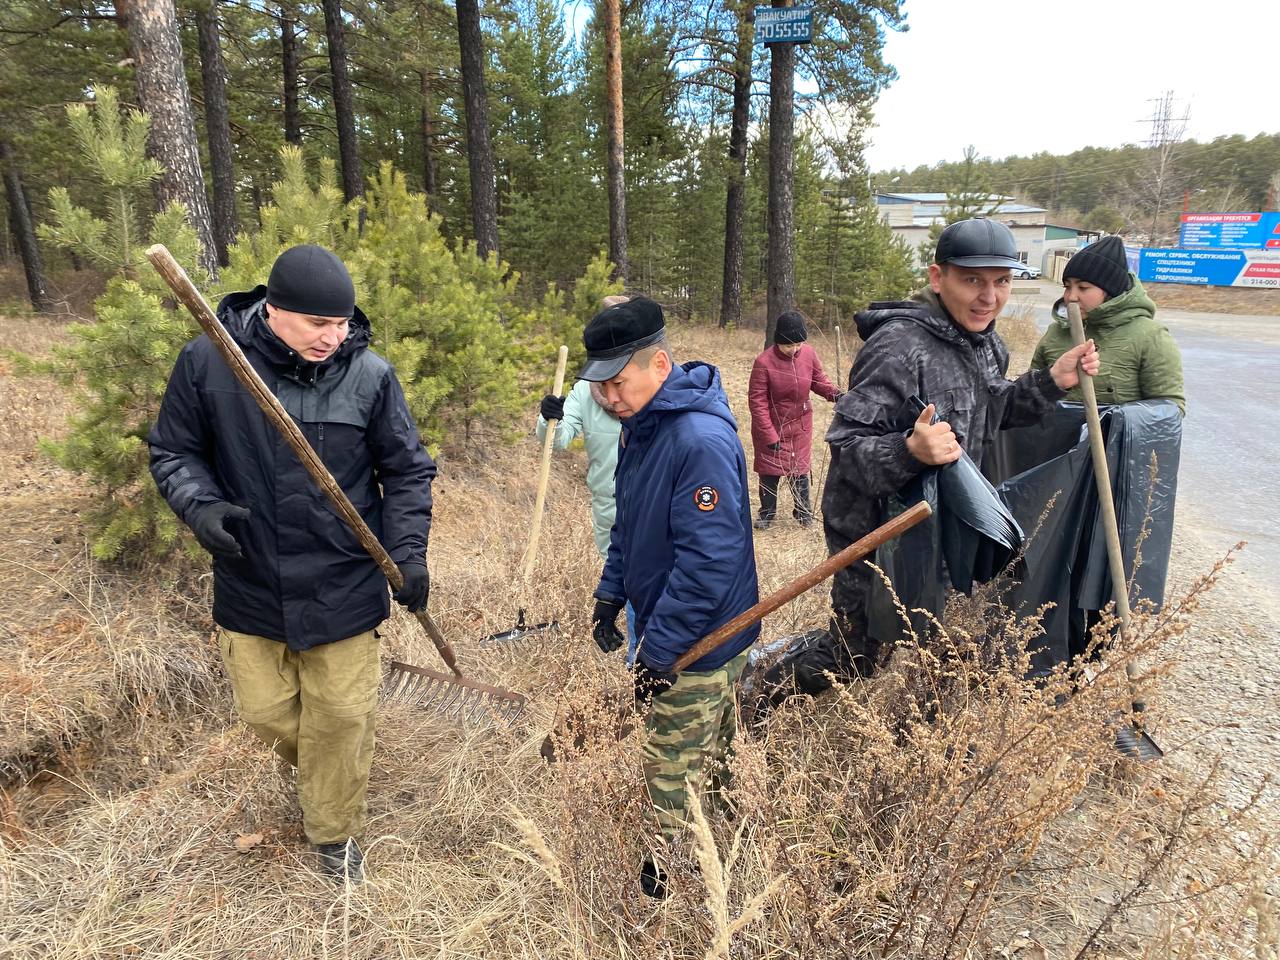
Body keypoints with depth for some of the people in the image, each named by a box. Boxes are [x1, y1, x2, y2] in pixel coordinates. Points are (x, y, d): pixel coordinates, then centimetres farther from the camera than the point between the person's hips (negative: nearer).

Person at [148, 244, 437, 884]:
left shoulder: (369, 375, -11)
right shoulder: (206, 363, -10)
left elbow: (407, 473, -2)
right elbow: (173, 452, 2)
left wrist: (407, 553, -10)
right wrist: (200, 506, -17)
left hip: (343, 587, -1)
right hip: (250, 584, 2)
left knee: (340, 718, 9)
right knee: (265, 712, 17)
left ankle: (336, 831, 35)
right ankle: (314, 768, 52)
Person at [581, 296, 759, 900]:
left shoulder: (701, 440, -27)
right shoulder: (642, 425, 4)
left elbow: (708, 560, -29)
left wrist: (658, 650, -24)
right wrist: (610, 594, 11)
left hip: (697, 644, -9)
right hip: (665, 624, 9)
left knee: (674, 772, 5)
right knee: (713, 757, 24)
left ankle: (672, 890, 27)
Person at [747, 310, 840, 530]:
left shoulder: (809, 354, -11)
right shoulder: (764, 362, -23)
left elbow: (818, 380, 6)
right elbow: (757, 401, -19)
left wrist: (833, 393, -16)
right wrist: (770, 435, -20)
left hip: (800, 426, 3)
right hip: (770, 427, -2)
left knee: (799, 470, 12)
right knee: (769, 471, 9)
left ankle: (803, 512, 27)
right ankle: (767, 513, 26)